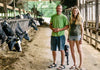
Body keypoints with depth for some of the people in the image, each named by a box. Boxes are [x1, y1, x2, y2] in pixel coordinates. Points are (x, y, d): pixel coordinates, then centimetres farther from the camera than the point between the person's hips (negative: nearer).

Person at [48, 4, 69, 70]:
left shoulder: (64, 17, -3)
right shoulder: (53, 16, 13)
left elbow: (67, 26, -6)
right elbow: (50, 24, 17)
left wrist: (60, 29, -17)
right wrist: (52, 28, -5)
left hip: (61, 35, -5)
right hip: (53, 35, 5)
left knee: (61, 49, -5)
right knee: (53, 50, 10)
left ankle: (62, 65, 2)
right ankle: (54, 63, 25)